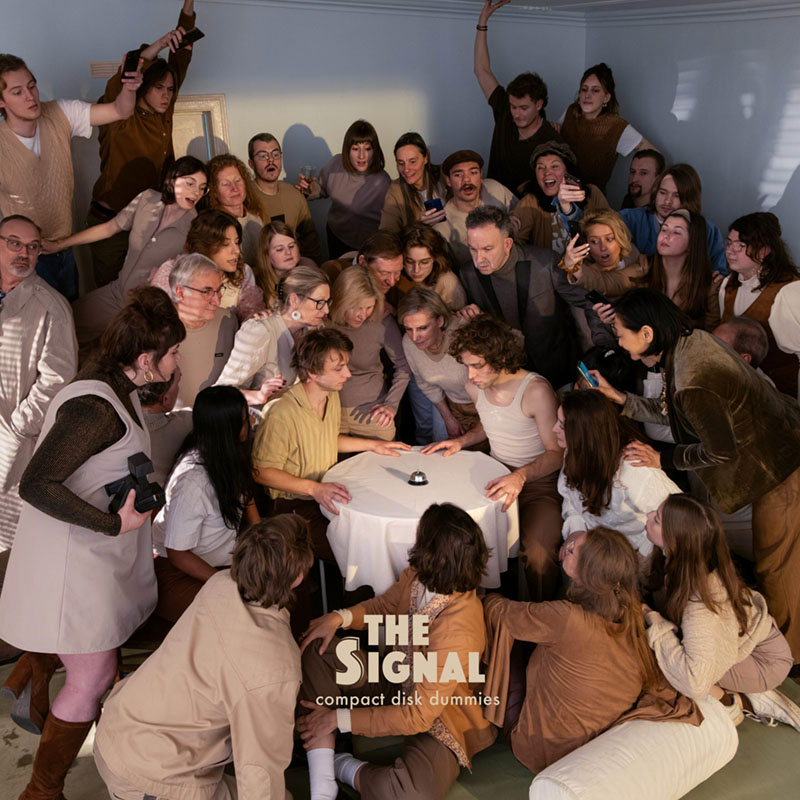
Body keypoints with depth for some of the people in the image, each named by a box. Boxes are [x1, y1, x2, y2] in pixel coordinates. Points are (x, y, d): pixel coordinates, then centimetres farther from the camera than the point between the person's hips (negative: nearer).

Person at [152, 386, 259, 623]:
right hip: (179, 571, -8)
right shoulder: (192, 481, -32)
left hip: (224, 558, 8)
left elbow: (247, 500, 12)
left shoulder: (230, 455, -8)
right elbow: (178, 554, -23)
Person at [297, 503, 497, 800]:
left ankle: (347, 769, -3)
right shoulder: (418, 576, -14)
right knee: (316, 650, -5)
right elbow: (385, 605, 10)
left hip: (436, 717, -8)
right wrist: (340, 617, -10)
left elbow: (417, 717, -28)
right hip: (398, 686, 8)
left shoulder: (457, 632, -35)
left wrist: (340, 718, -22)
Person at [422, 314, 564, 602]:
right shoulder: (475, 386, 0)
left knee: (538, 555, -31)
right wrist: (461, 441, 2)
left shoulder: (536, 390, -20)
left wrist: (520, 476, -34)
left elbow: (556, 452, -17)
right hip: (496, 474, 6)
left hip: (539, 481, -6)